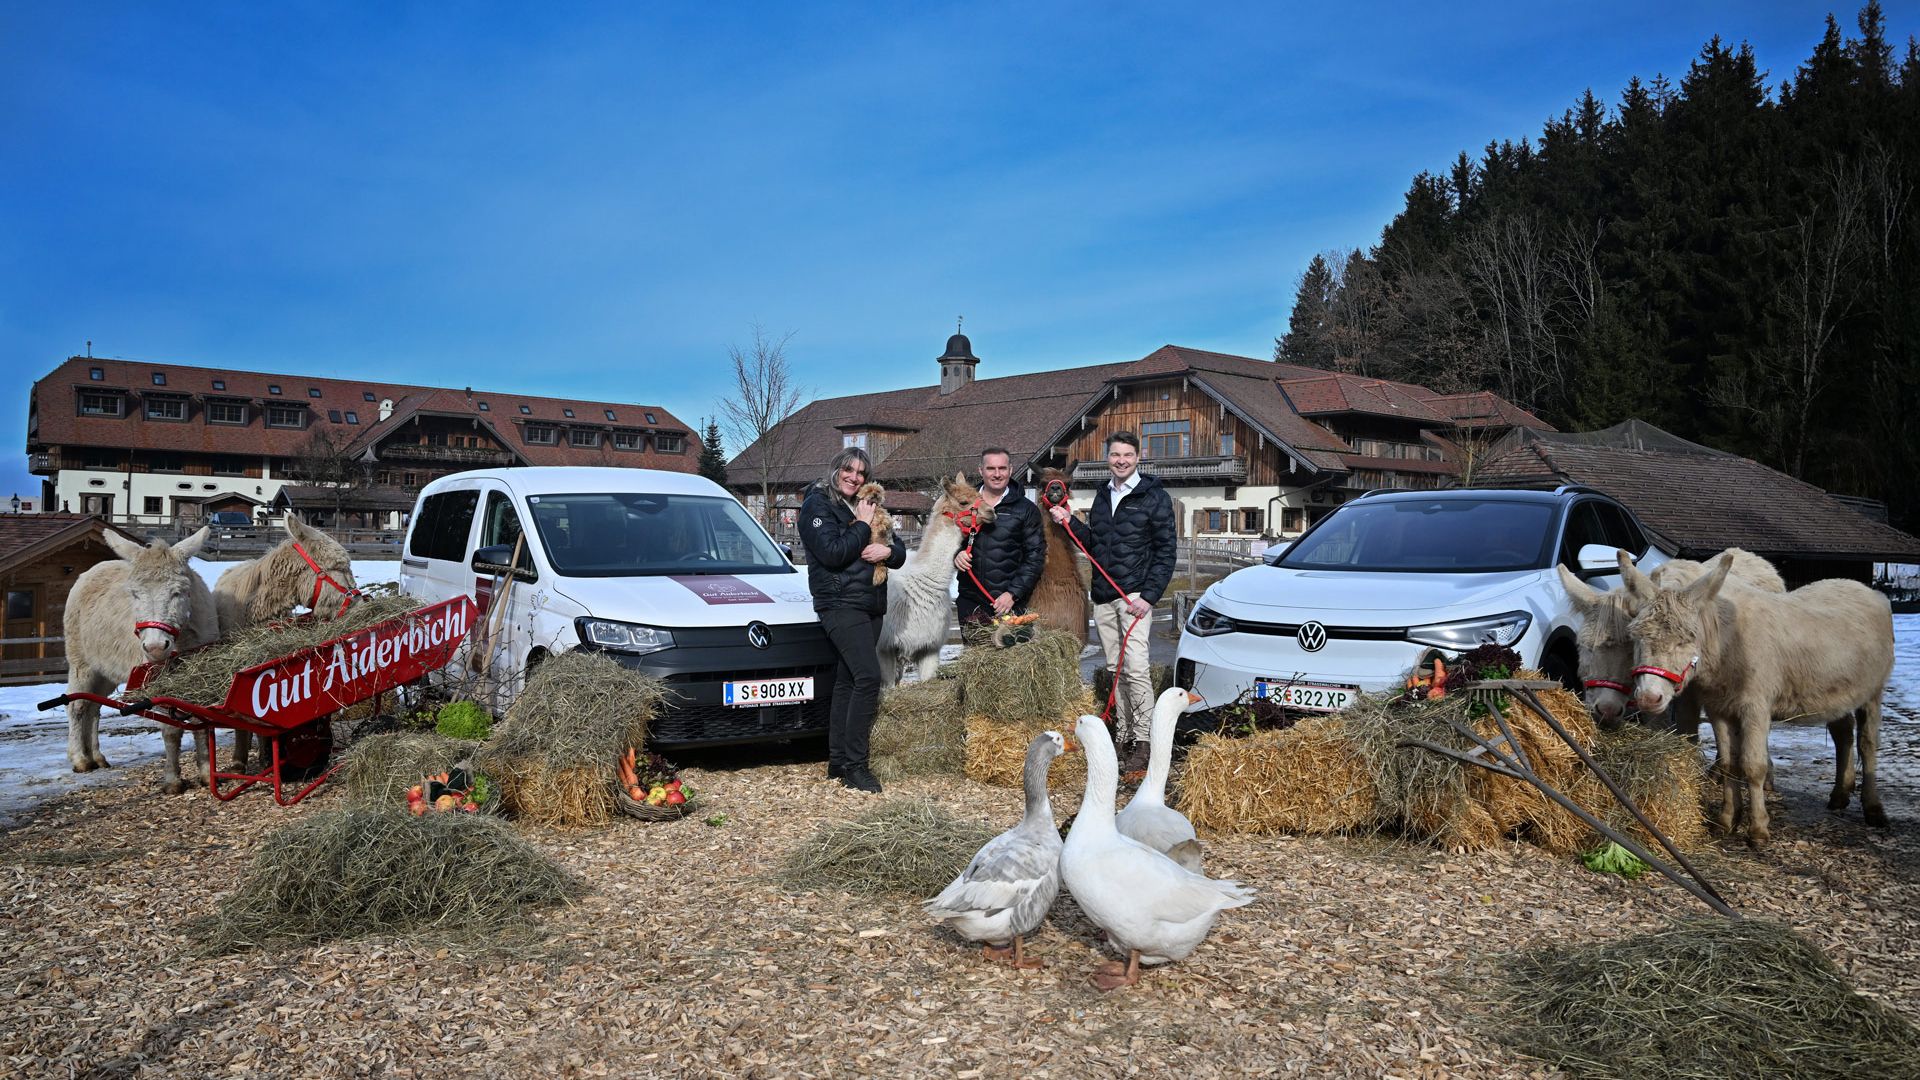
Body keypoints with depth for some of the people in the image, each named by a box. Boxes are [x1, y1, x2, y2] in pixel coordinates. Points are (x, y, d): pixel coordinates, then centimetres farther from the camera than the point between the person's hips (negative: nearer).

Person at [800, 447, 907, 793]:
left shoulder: (863, 507, 19)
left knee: (847, 682, 9)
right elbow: (832, 553, -17)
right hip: (840, 604, -8)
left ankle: (838, 762, 14)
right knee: (868, 677, -19)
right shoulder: (817, 505, -2)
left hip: (870, 605, 8)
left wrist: (888, 551, -6)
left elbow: (900, 553, 17)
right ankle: (855, 765, -15)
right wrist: (863, 526, -8)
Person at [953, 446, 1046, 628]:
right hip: (970, 603, 3)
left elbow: (1035, 558, -1)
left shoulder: (1027, 510, 3)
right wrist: (955, 556, -4)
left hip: (1010, 605, -3)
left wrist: (1013, 594, -12)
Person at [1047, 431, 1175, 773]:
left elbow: (1165, 551, -6)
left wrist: (1149, 595, -14)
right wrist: (1070, 522, 7)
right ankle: (1122, 735, 17)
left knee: (1135, 667, -14)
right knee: (1115, 669, 10)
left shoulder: (1154, 497, -3)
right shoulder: (1103, 495, 16)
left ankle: (1142, 742, -10)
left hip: (1135, 596, -6)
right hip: (1102, 597, 6)